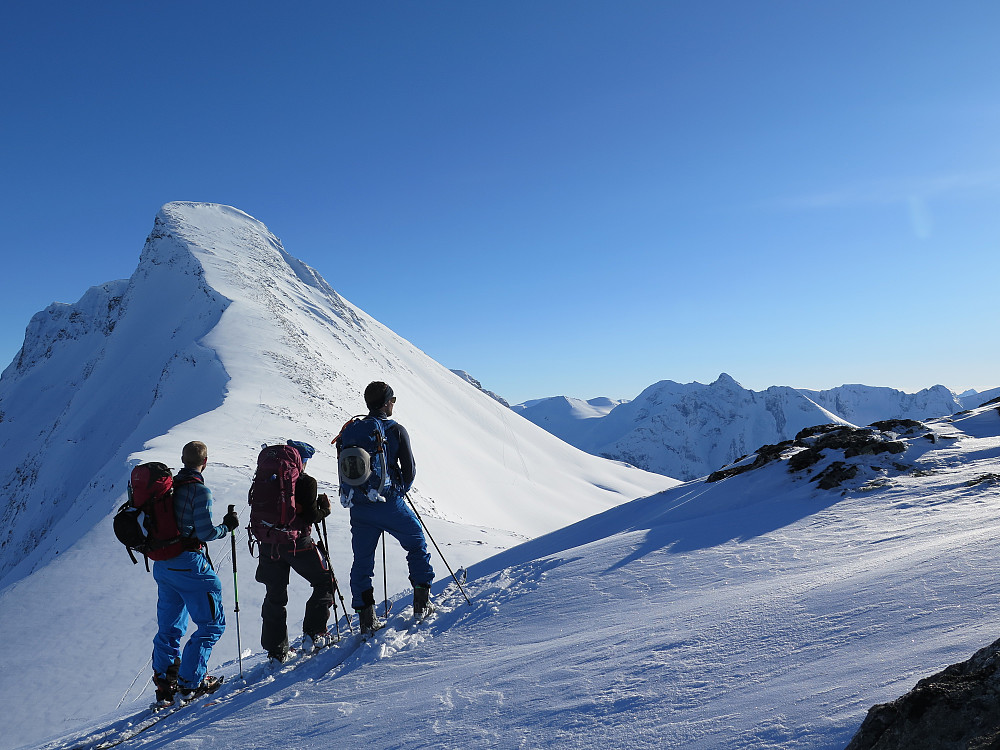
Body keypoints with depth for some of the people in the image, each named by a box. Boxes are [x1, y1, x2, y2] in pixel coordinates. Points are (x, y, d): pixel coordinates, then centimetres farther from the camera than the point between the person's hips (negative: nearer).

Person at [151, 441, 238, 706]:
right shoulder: (200, 491, -16)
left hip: (162, 564, 8)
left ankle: (164, 685, 21)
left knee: (168, 627, 19)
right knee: (212, 624, 5)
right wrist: (227, 526, -1)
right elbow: (206, 533, -18)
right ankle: (190, 682, 4)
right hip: (189, 565, -8)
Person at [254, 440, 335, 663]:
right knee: (326, 582, 14)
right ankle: (313, 633, 7)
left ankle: (275, 649, 18)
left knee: (275, 595, 16)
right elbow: (311, 516, -13)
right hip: (297, 544, -5)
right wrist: (325, 508, 5)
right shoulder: (306, 482, -10)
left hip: (269, 543, 6)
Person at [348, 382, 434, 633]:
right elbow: (409, 469, -6)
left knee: (362, 560, 13)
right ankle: (421, 602, 17)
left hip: (358, 507, 4)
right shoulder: (396, 430, -8)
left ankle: (366, 617, 12)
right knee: (417, 544, 16)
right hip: (389, 505, -3)